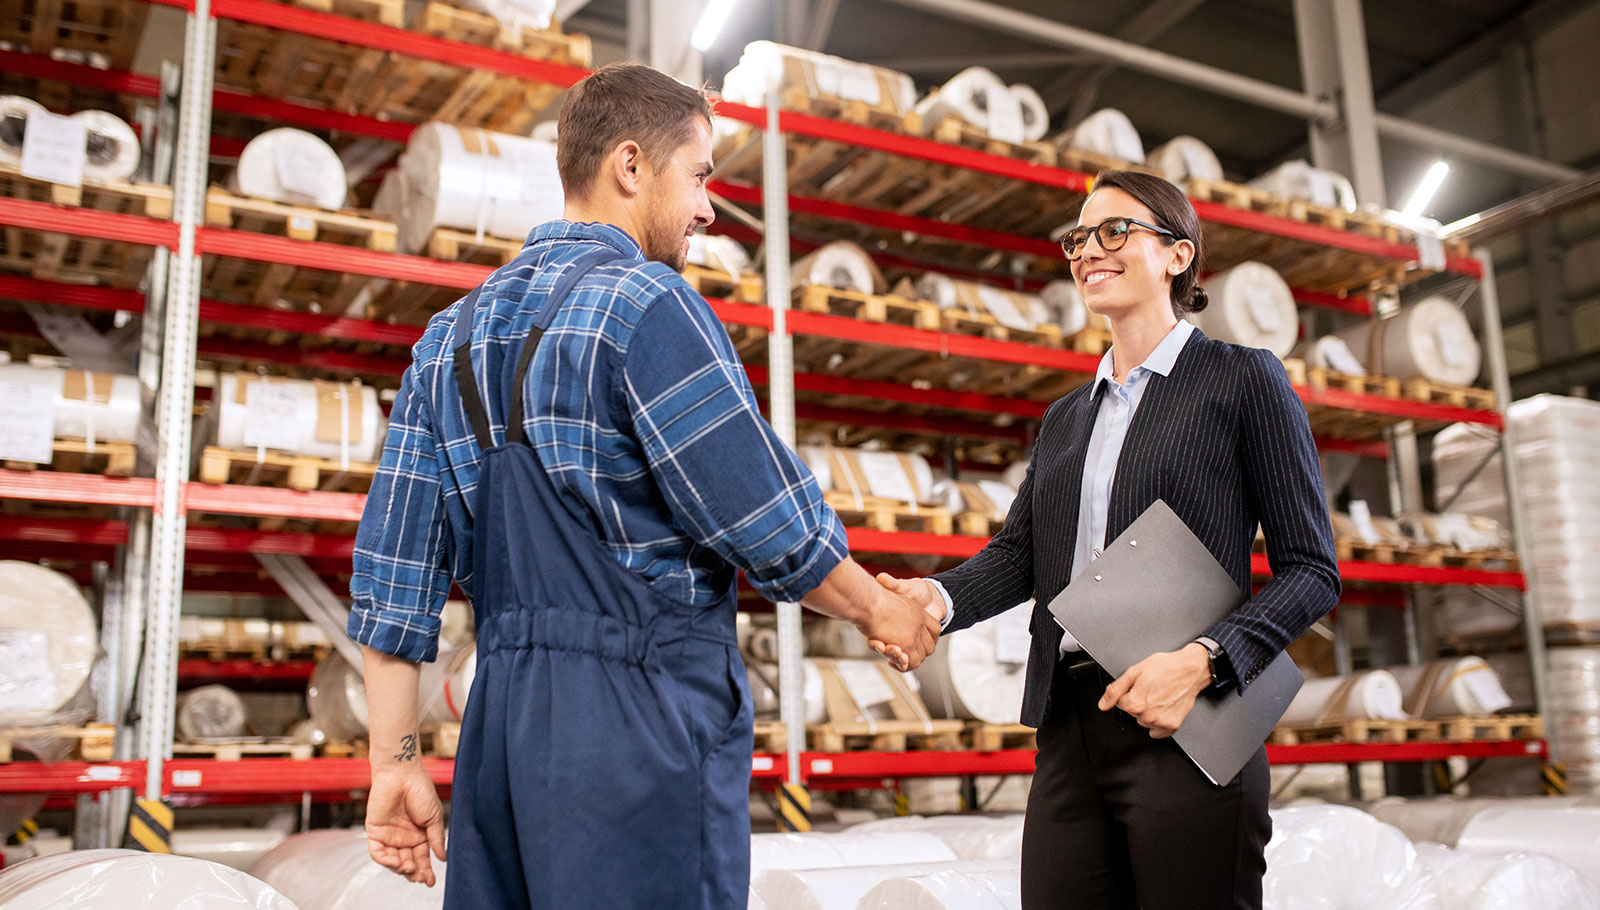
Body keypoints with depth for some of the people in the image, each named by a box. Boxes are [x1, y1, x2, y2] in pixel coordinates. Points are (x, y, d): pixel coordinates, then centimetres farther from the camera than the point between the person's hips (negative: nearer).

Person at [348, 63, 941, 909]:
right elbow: (773, 528, -12)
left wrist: (396, 760, 12)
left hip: (500, 713, 8)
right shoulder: (648, 304, -10)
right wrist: (877, 609, 6)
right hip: (640, 715, -7)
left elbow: (394, 567, 9)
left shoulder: (452, 333, 12)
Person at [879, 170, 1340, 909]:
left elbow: (1311, 569, -2)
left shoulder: (1243, 380, 3)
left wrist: (1204, 660, -17)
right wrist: (939, 597, -14)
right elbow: (1018, 551, 8)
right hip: (1068, 735, 5)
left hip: (1184, 734, -5)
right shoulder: (1065, 418, 20)